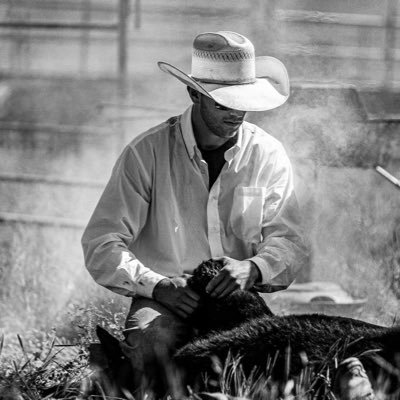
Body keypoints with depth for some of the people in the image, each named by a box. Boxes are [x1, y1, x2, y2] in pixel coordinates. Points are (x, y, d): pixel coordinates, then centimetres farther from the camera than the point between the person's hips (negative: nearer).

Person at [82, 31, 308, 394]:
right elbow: (101, 245, -7)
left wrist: (253, 269, -22)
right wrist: (157, 286, -23)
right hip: (164, 303, -2)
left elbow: (288, 241, 1)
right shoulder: (146, 153, -3)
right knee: (155, 343, -36)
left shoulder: (268, 155, 6)